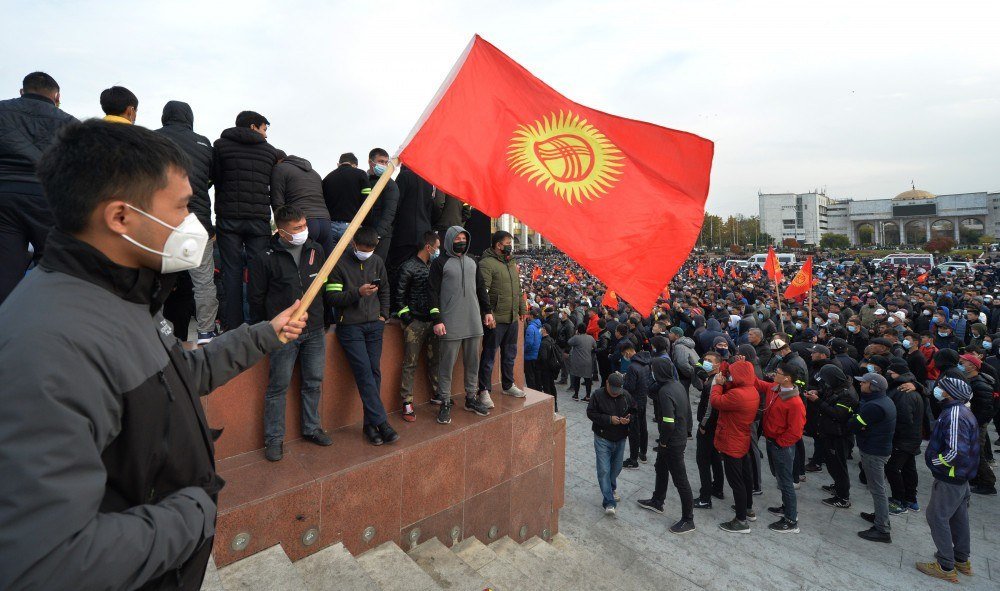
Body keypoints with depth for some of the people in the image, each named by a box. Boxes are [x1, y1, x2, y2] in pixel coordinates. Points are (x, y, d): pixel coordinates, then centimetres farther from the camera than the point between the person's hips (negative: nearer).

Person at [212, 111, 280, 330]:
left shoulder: (220, 145, 8)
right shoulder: (271, 151, 10)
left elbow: (215, 179, 7)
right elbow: (275, 188, 9)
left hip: (228, 217, 0)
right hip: (260, 219, 0)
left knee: (232, 272, 3)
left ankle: (231, 327, 5)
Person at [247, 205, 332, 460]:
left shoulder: (316, 251, 3)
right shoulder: (267, 258, -10)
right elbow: (255, 297, -2)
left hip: (315, 331, 5)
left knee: (314, 382, 13)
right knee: (278, 386, 4)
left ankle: (311, 428, 30)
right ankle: (274, 439, 18)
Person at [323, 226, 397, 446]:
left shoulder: (377, 262, 10)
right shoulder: (339, 264, -5)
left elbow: (385, 290, 21)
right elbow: (330, 298, -9)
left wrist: (383, 314, 12)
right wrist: (358, 292, -19)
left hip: (374, 325, 5)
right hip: (350, 327, -4)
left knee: (374, 373, 3)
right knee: (365, 374, -10)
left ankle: (370, 424, 12)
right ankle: (381, 422, -5)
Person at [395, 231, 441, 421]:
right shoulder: (408, 267, -5)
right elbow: (399, 295, -4)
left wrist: (437, 313, 12)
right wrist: (405, 316, -8)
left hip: (433, 320, 6)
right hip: (415, 322, -6)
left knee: (435, 360, 12)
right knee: (410, 364, -2)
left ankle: (437, 394, 26)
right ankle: (407, 403, 3)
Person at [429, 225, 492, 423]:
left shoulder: (471, 262, 15)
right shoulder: (440, 263, -2)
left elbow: (481, 288, 21)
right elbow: (433, 293, -7)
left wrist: (487, 311, 14)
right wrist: (437, 320, -13)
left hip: (474, 323, 6)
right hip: (450, 324, -5)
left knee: (472, 362, 11)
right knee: (447, 364, 0)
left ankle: (471, 398, 25)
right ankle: (445, 403, 12)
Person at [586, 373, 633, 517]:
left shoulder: (626, 396, -4)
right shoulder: (598, 395, -15)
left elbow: (632, 412, 8)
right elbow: (590, 413, -13)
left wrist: (628, 419, -16)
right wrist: (609, 419, -22)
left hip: (620, 439, 4)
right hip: (603, 439, -4)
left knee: (616, 468, 19)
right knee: (604, 470, -8)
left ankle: (612, 488, 47)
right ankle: (609, 503, -1)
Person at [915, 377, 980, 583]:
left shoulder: (954, 415, -27)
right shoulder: (962, 411, 5)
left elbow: (957, 452, -32)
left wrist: (934, 462, -17)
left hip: (949, 480, -10)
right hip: (961, 477, 10)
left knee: (937, 517, 2)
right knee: (958, 517, 21)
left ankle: (946, 567, 12)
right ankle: (962, 560, 36)